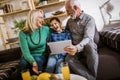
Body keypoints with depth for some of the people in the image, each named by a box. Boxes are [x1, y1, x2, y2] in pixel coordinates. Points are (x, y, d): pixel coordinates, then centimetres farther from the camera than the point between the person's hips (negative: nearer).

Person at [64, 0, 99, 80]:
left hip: (88, 47, -3)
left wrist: (77, 47, -42)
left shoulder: (89, 19, -7)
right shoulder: (69, 21, 11)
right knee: (69, 59, -31)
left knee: (89, 45, -40)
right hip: (75, 48, 4)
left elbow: (88, 38, -23)